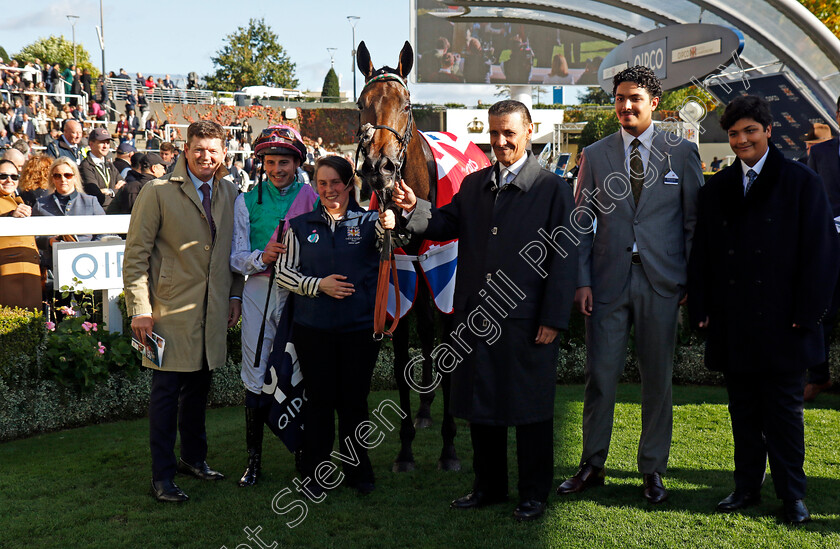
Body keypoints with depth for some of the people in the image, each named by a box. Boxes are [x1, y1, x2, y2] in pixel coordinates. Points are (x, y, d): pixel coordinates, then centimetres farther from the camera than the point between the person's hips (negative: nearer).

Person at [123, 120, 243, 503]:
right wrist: (140, 309, -11)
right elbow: (136, 254, -7)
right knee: (167, 391, 0)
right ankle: (162, 477, 11)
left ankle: (194, 457, 32)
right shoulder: (157, 192, -6)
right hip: (172, 309, -5)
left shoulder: (229, 193, 9)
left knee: (199, 386, 15)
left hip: (213, 310, 5)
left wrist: (235, 295, 11)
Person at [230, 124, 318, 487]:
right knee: (255, 375, 2)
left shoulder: (313, 199, 5)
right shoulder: (247, 201, 10)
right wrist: (261, 257, -14)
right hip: (259, 291, 1)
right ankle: (254, 459, 13)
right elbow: (236, 258, 7)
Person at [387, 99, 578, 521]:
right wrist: (414, 208, -11)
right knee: (480, 405, 15)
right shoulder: (473, 185, 14)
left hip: (527, 321, -5)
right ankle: (489, 486, 31)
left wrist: (553, 320, -12)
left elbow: (564, 257, -7)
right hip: (476, 317, 5)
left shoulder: (553, 188, -3)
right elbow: (445, 225, 9)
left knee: (530, 410, 6)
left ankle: (534, 494, 22)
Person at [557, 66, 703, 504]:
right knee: (599, 376, 3)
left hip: (661, 282, 0)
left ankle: (653, 471, 20)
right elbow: (582, 223, 6)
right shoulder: (594, 155, 7)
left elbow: (694, 220, 6)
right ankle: (592, 465, 18)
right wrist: (581, 281, -2)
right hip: (608, 281, 1)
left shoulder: (682, 153, 5)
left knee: (657, 379, 7)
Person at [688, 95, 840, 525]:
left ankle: (792, 494, 17)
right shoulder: (715, 190, 11)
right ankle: (747, 486, 23)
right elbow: (702, 255, 12)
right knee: (743, 410, 12)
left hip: (782, 324, -3)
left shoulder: (802, 183, 0)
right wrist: (701, 308, 4)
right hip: (733, 324, 4)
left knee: (784, 411, 5)